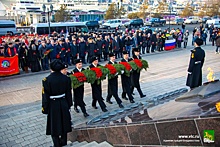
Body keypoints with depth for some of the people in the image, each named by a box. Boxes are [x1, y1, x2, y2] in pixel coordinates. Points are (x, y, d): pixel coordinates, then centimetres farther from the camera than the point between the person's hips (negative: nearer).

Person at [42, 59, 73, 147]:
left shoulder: (47, 80, -18)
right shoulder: (66, 78, -7)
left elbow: (45, 96, -13)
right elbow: (68, 93, 2)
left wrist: (45, 108, -2)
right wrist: (69, 104, 14)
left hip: (53, 105, -4)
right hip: (64, 104, 4)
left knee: (54, 126, 11)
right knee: (63, 123, 19)